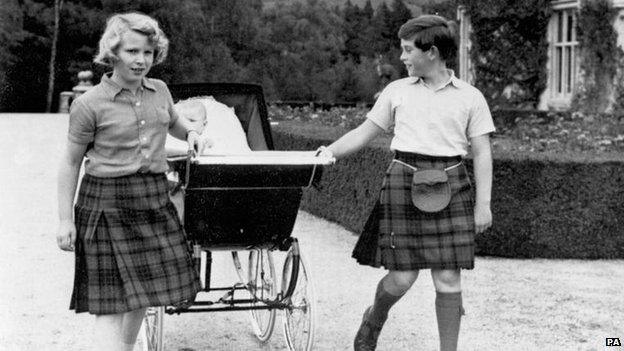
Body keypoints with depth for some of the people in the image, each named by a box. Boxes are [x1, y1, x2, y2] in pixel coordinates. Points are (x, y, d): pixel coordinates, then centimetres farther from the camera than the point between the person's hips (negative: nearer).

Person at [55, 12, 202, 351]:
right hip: (107, 204, -6)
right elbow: (70, 163, -3)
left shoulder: (159, 91, 8)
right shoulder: (89, 104, -8)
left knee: (144, 287, 14)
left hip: (154, 199, 6)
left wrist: (190, 132, 9)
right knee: (110, 300, -6)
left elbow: (173, 121, 31)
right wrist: (65, 220, -6)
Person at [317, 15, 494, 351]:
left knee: (448, 279, -2)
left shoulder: (470, 97, 5)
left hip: (449, 187, 0)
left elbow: (482, 154, 4)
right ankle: (373, 319, 30)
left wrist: (483, 203, -2)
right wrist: (329, 152, -1)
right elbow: (364, 132, 12)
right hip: (404, 182, 0)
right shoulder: (397, 91, 10)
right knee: (402, 278, -2)